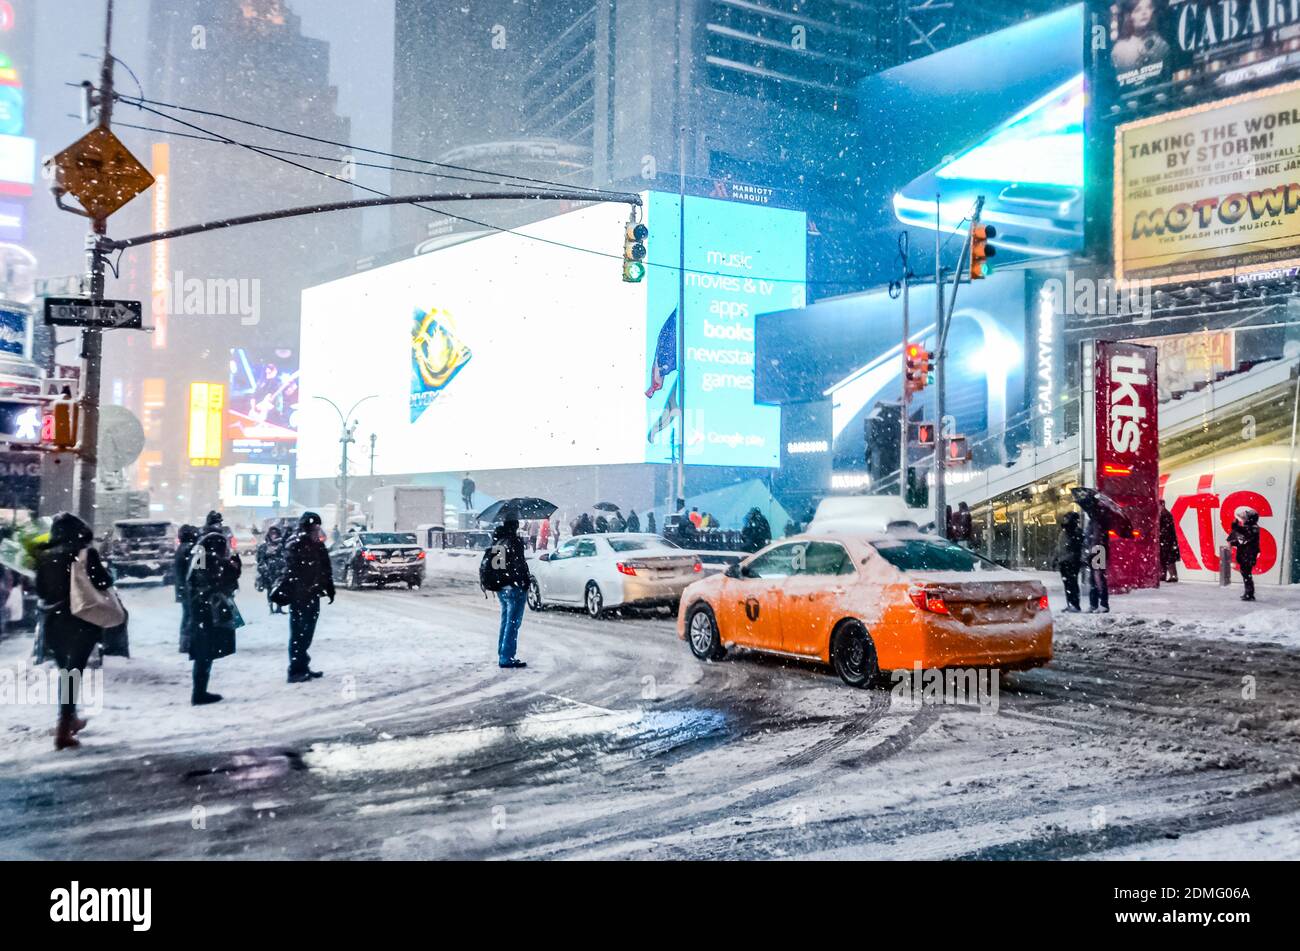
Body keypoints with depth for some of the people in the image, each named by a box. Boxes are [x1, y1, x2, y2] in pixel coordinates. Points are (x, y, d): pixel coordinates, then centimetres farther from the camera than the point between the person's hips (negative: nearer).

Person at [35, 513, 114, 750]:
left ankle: (70, 719, 34)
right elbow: (104, 582, -11)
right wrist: (105, 573, 8)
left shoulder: (44, 555, 1)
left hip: (53, 621, 5)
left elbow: (40, 589, 8)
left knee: (65, 671, 20)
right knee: (74, 672, -4)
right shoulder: (86, 553, -11)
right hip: (82, 621, -5)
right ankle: (64, 730, -10)